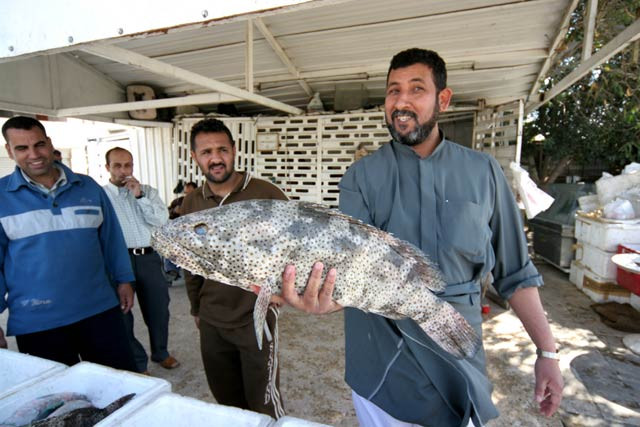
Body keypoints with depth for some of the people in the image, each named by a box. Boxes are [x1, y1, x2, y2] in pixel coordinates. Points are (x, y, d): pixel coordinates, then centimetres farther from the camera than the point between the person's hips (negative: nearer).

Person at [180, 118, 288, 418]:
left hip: (256, 319, -4)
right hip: (211, 322, 5)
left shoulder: (267, 195, -15)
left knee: (263, 403, 12)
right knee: (226, 399, 23)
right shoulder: (191, 203, 2)